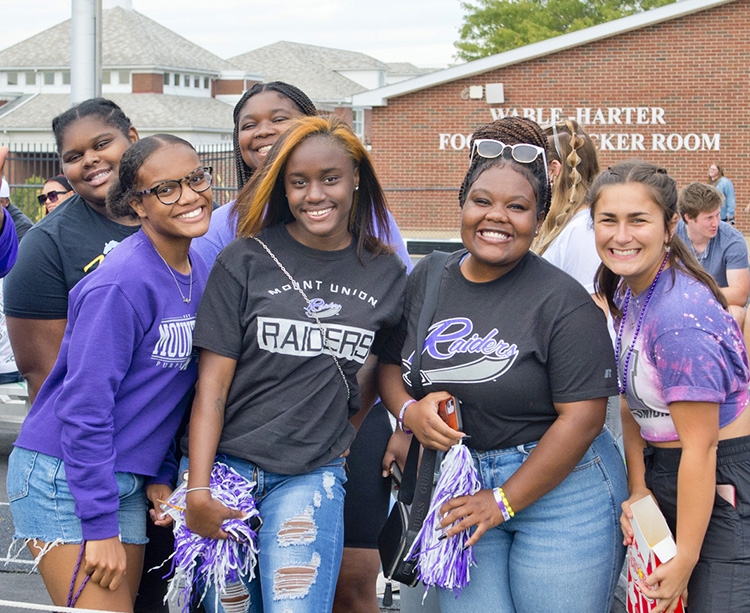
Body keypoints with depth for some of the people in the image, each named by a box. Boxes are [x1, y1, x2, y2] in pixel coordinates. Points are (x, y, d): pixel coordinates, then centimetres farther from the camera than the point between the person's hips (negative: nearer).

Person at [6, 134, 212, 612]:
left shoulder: (198, 272, 5)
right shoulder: (121, 285, -20)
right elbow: (84, 407, -20)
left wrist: (161, 475, 10)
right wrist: (100, 526, -19)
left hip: (125, 481, 8)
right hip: (63, 479, -8)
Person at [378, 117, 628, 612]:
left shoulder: (562, 301, -12)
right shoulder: (426, 280, 4)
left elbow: (582, 416, -16)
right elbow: (390, 362, 14)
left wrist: (503, 501, -14)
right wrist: (409, 412, -9)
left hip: (558, 486, -4)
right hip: (460, 485, 4)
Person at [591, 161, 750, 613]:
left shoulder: (680, 317, -26)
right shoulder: (626, 290, 1)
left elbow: (700, 448, -24)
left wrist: (685, 560, -19)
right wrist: (637, 488, -4)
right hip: (663, 474, 9)